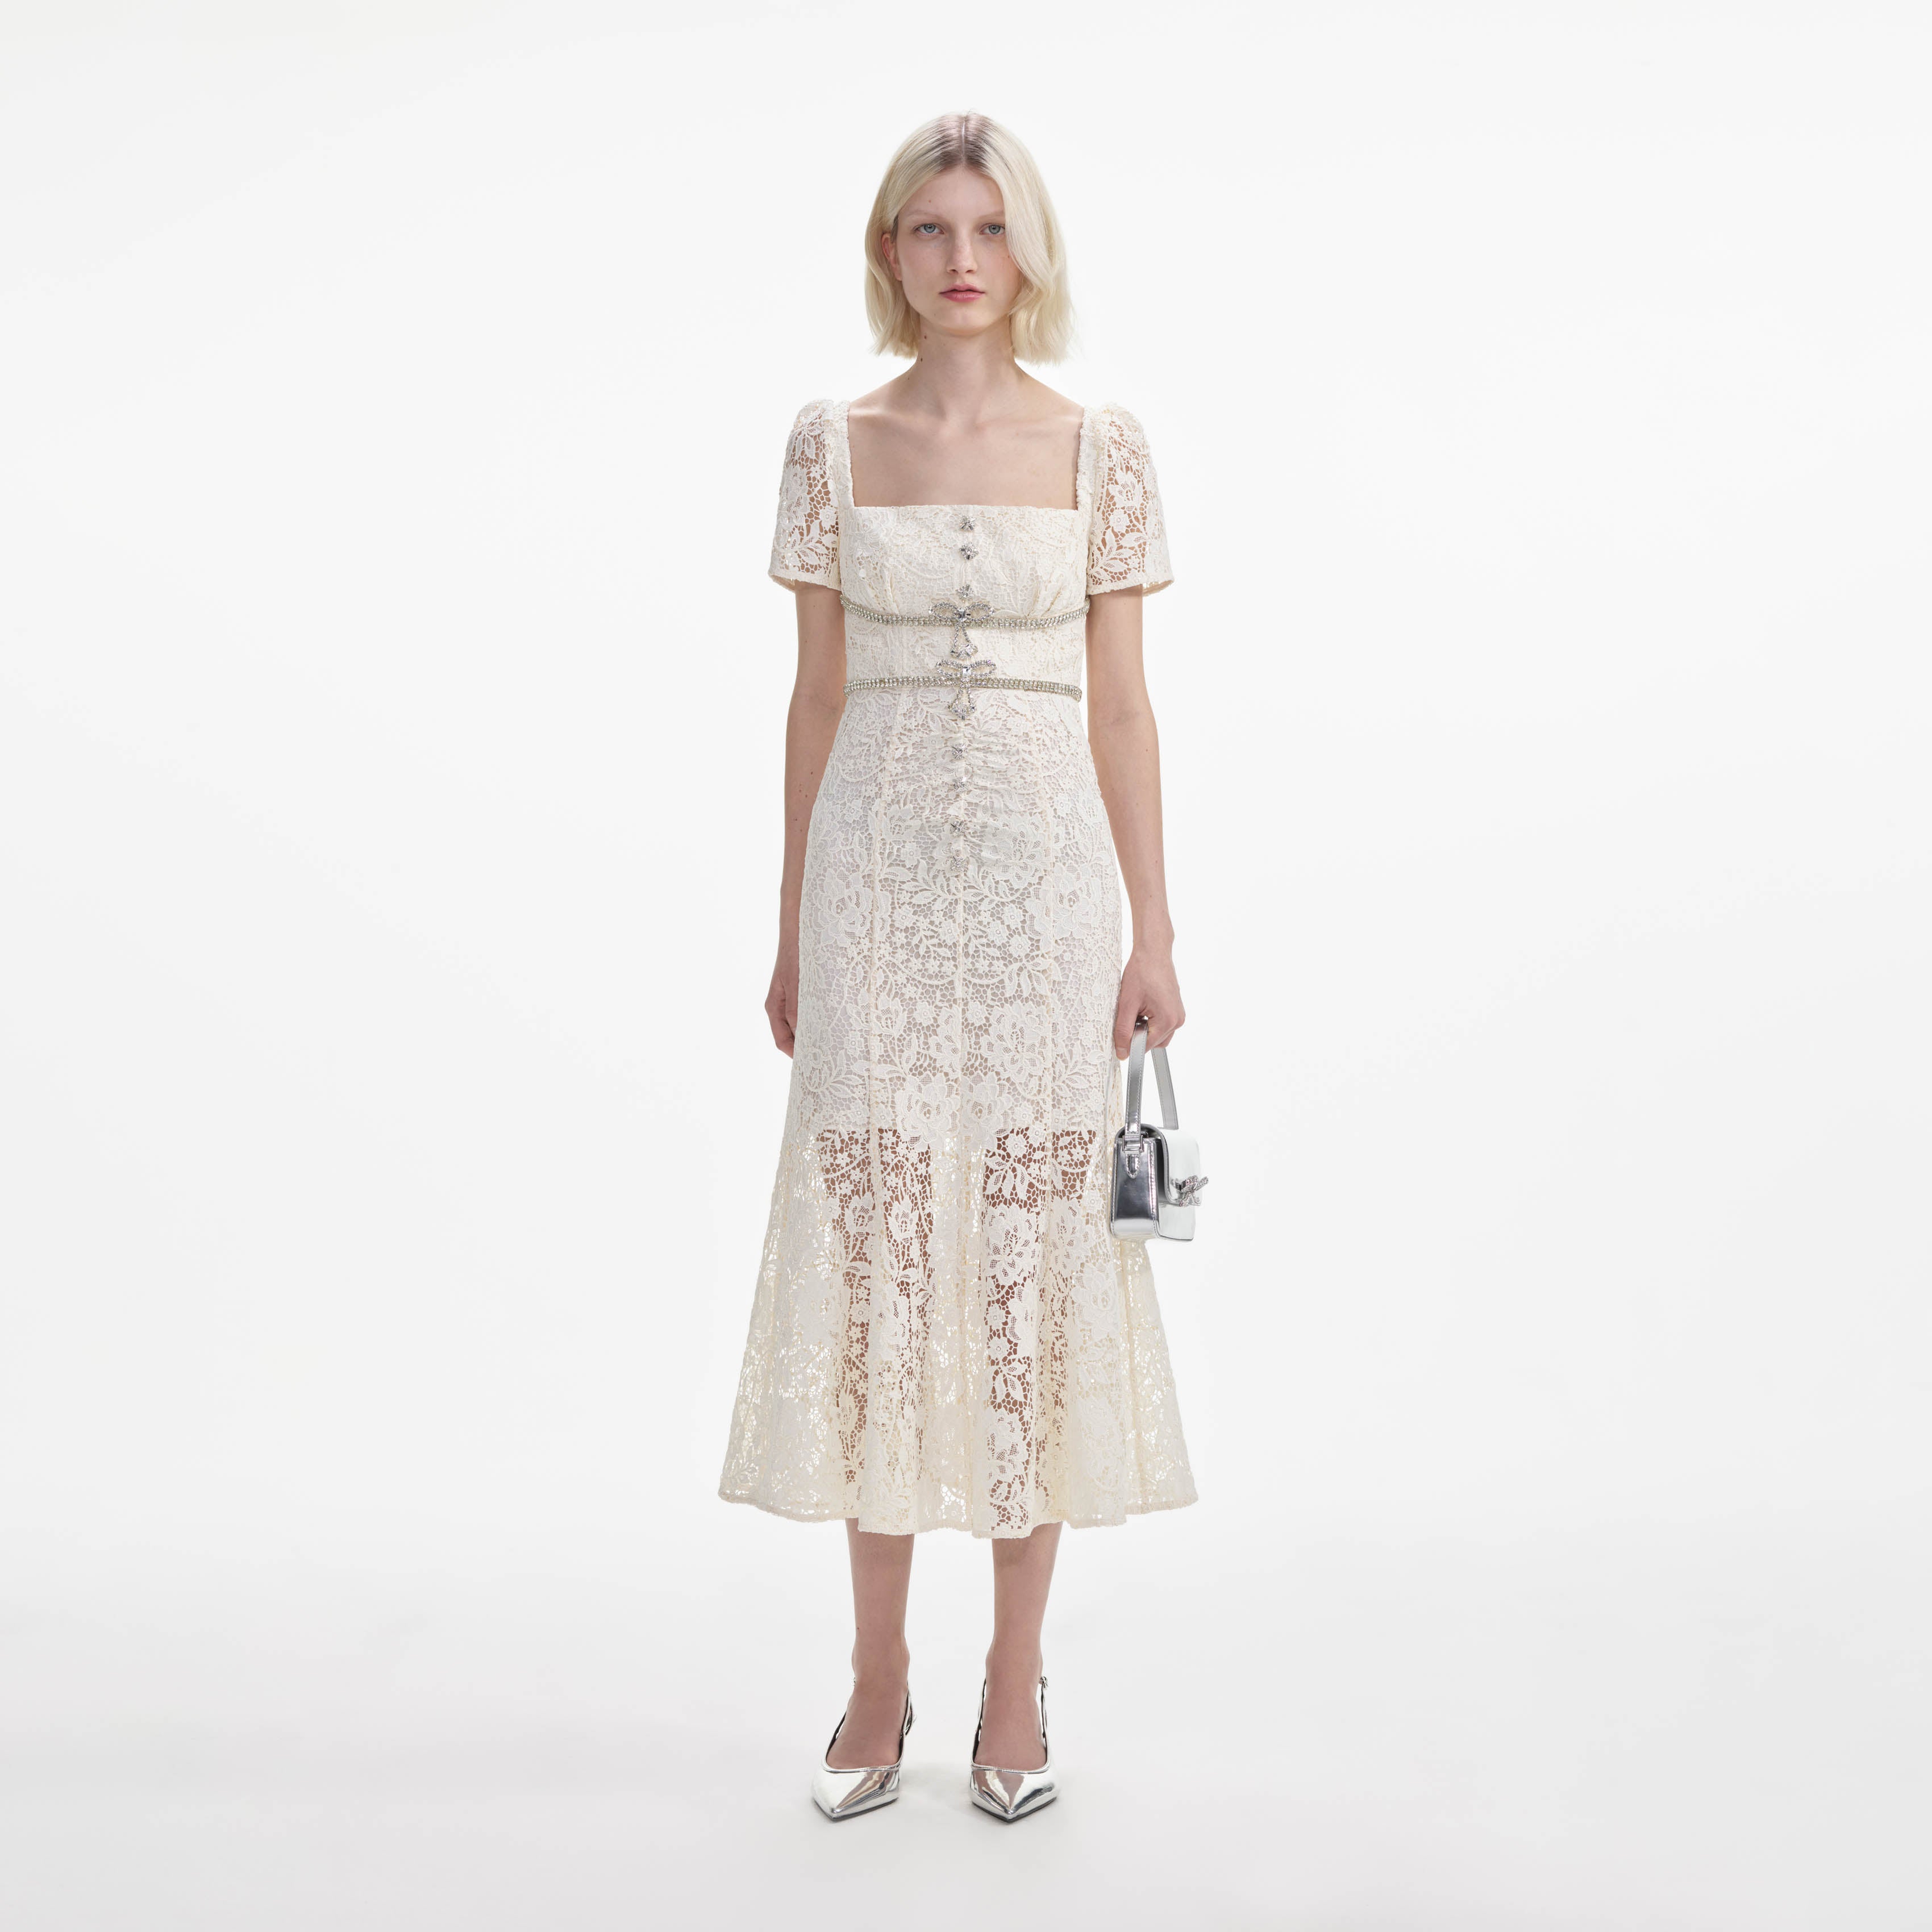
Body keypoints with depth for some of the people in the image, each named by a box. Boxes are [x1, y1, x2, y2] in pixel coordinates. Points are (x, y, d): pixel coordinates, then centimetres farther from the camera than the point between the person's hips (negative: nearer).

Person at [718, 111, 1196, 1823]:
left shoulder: (1102, 450, 5)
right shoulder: (833, 445, 6)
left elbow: (1122, 707, 4)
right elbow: (817, 697, 7)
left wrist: (1155, 935, -1)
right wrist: (793, 932, 4)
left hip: (1047, 883, 0)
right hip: (883, 883, 1)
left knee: (1039, 1254, 3)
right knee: (879, 1249, 3)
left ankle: (1017, 1681, 18)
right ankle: (879, 1675, 18)